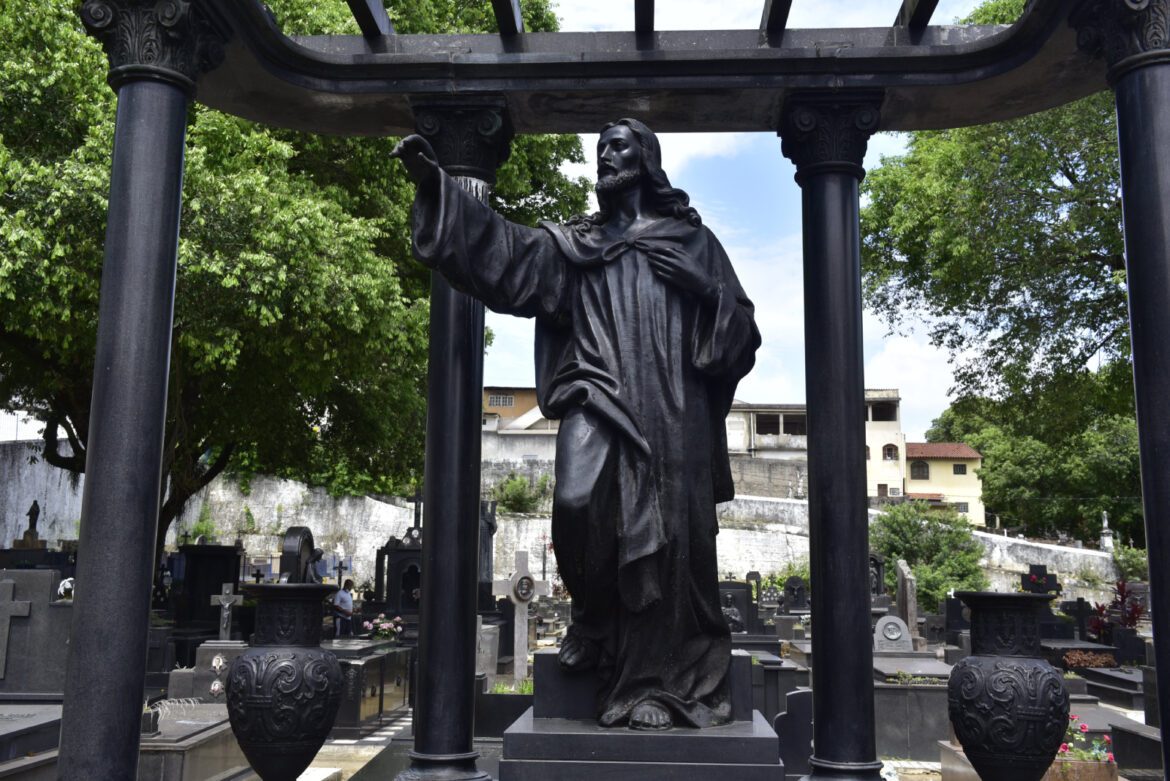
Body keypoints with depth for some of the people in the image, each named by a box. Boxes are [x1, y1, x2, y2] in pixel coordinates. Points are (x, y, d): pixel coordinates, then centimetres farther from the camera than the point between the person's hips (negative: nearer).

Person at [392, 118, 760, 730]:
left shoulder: (690, 238, 16)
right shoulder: (575, 242, 20)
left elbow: (737, 327, 12)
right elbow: (506, 251, 5)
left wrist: (695, 286, -7)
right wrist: (435, 186, -2)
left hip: (670, 407, -1)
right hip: (598, 397, 1)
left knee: (665, 533, -6)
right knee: (579, 500, -22)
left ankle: (656, 685, 6)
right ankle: (599, 626, 6)